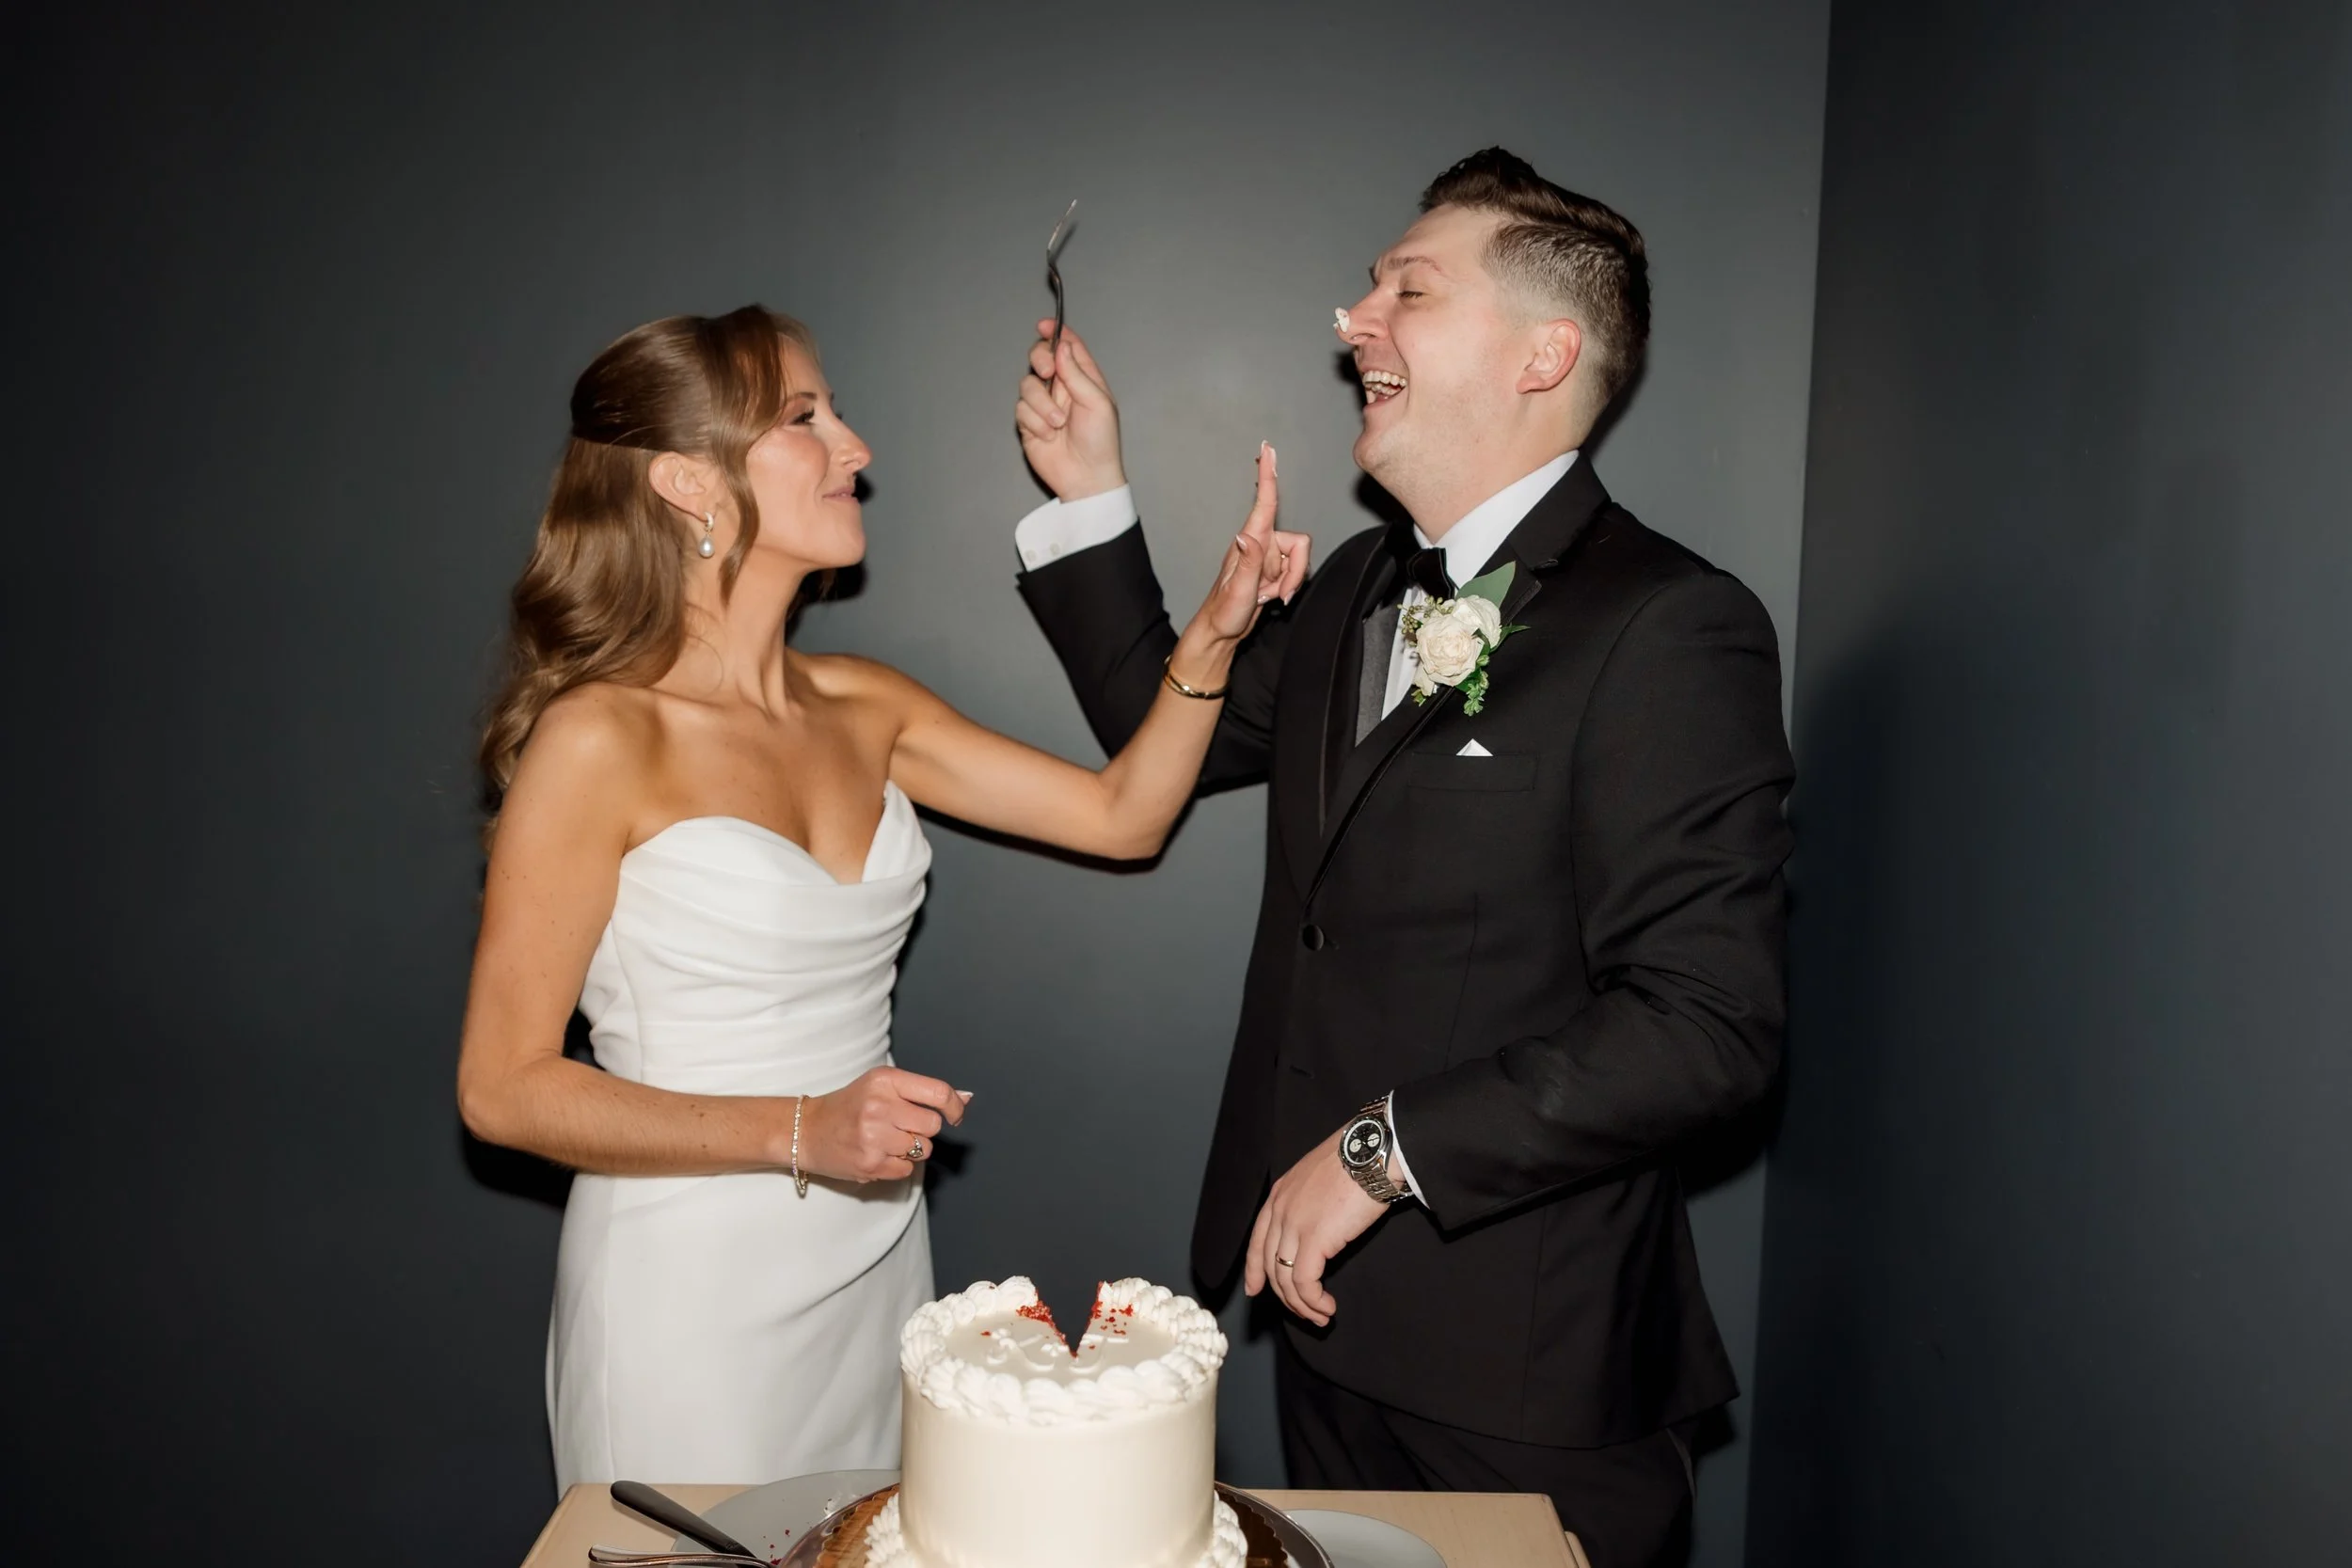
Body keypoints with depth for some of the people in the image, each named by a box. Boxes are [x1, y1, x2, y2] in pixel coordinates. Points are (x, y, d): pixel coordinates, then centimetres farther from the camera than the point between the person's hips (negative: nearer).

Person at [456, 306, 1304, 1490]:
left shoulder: (860, 707, 3)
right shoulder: (602, 739, -16)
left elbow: (1122, 815, 5)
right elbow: (503, 1088, -15)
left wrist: (1212, 636, -9)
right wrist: (799, 1133, -22)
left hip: (877, 1259, 6)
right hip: (695, 1288, -6)